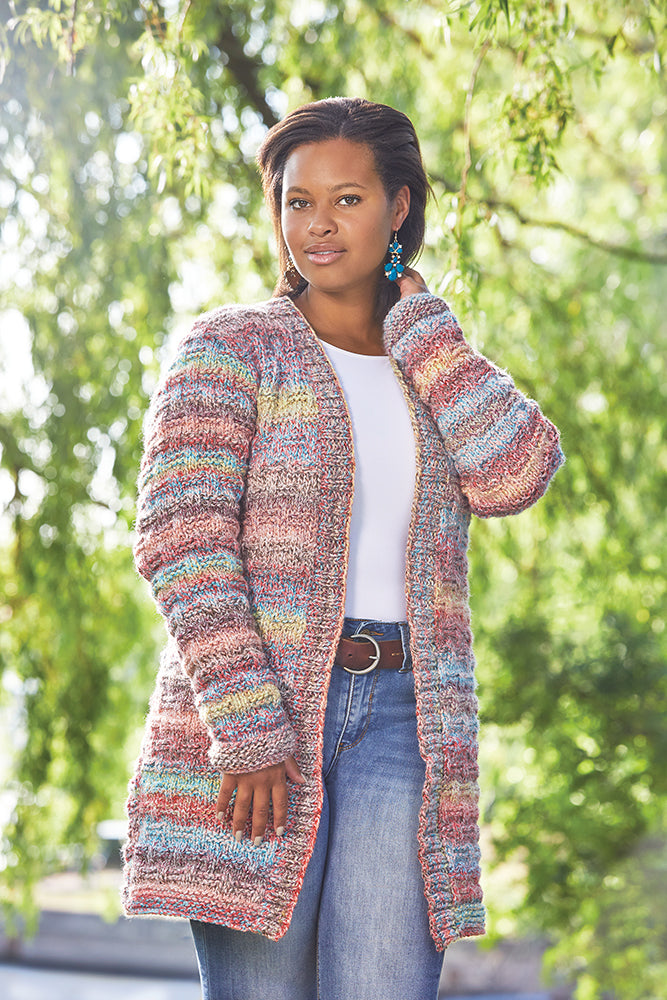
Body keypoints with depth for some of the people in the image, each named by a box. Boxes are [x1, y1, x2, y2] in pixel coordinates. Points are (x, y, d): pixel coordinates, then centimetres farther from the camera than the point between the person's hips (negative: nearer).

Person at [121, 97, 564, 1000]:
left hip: (400, 722, 3)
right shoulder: (231, 348, 4)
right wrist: (247, 728, -18)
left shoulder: (439, 377, 17)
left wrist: (412, 317, 3)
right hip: (251, 722, -3)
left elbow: (516, 476, -5)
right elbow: (180, 539, -8)